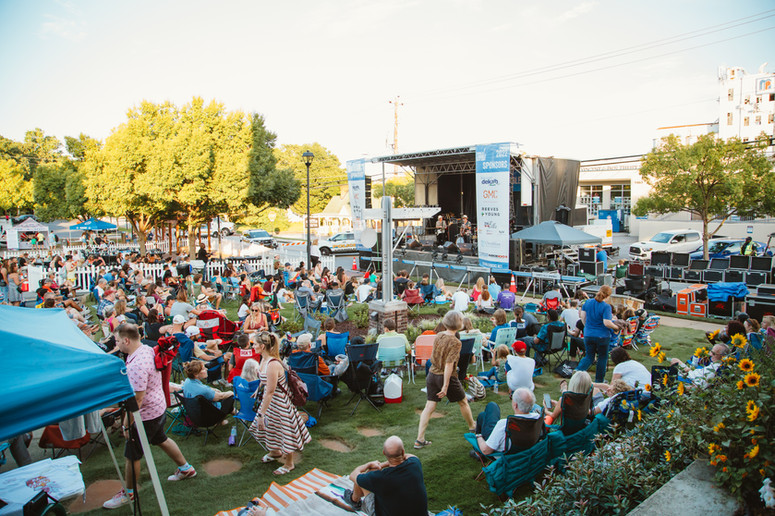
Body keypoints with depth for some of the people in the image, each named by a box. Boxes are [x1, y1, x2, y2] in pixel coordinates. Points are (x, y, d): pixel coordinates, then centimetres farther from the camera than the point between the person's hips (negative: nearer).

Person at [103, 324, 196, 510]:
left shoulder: (136, 365, -32)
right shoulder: (147, 349, -2)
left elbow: (137, 400, -30)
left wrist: (127, 424, -21)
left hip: (146, 416, -10)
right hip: (158, 407, 10)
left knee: (132, 456, 9)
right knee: (161, 439, 28)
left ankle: (129, 493, 28)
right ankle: (186, 468, 44)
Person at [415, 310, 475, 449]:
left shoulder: (439, 336, 1)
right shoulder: (455, 342, -18)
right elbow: (449, 364, -23)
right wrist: (445, 386, -21)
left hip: (432, 374, 6)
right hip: (447, 377, -5)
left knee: (429, 406, 5)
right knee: (463, 402, 19)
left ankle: (420, 440, 2)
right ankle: (472, 427, 40)